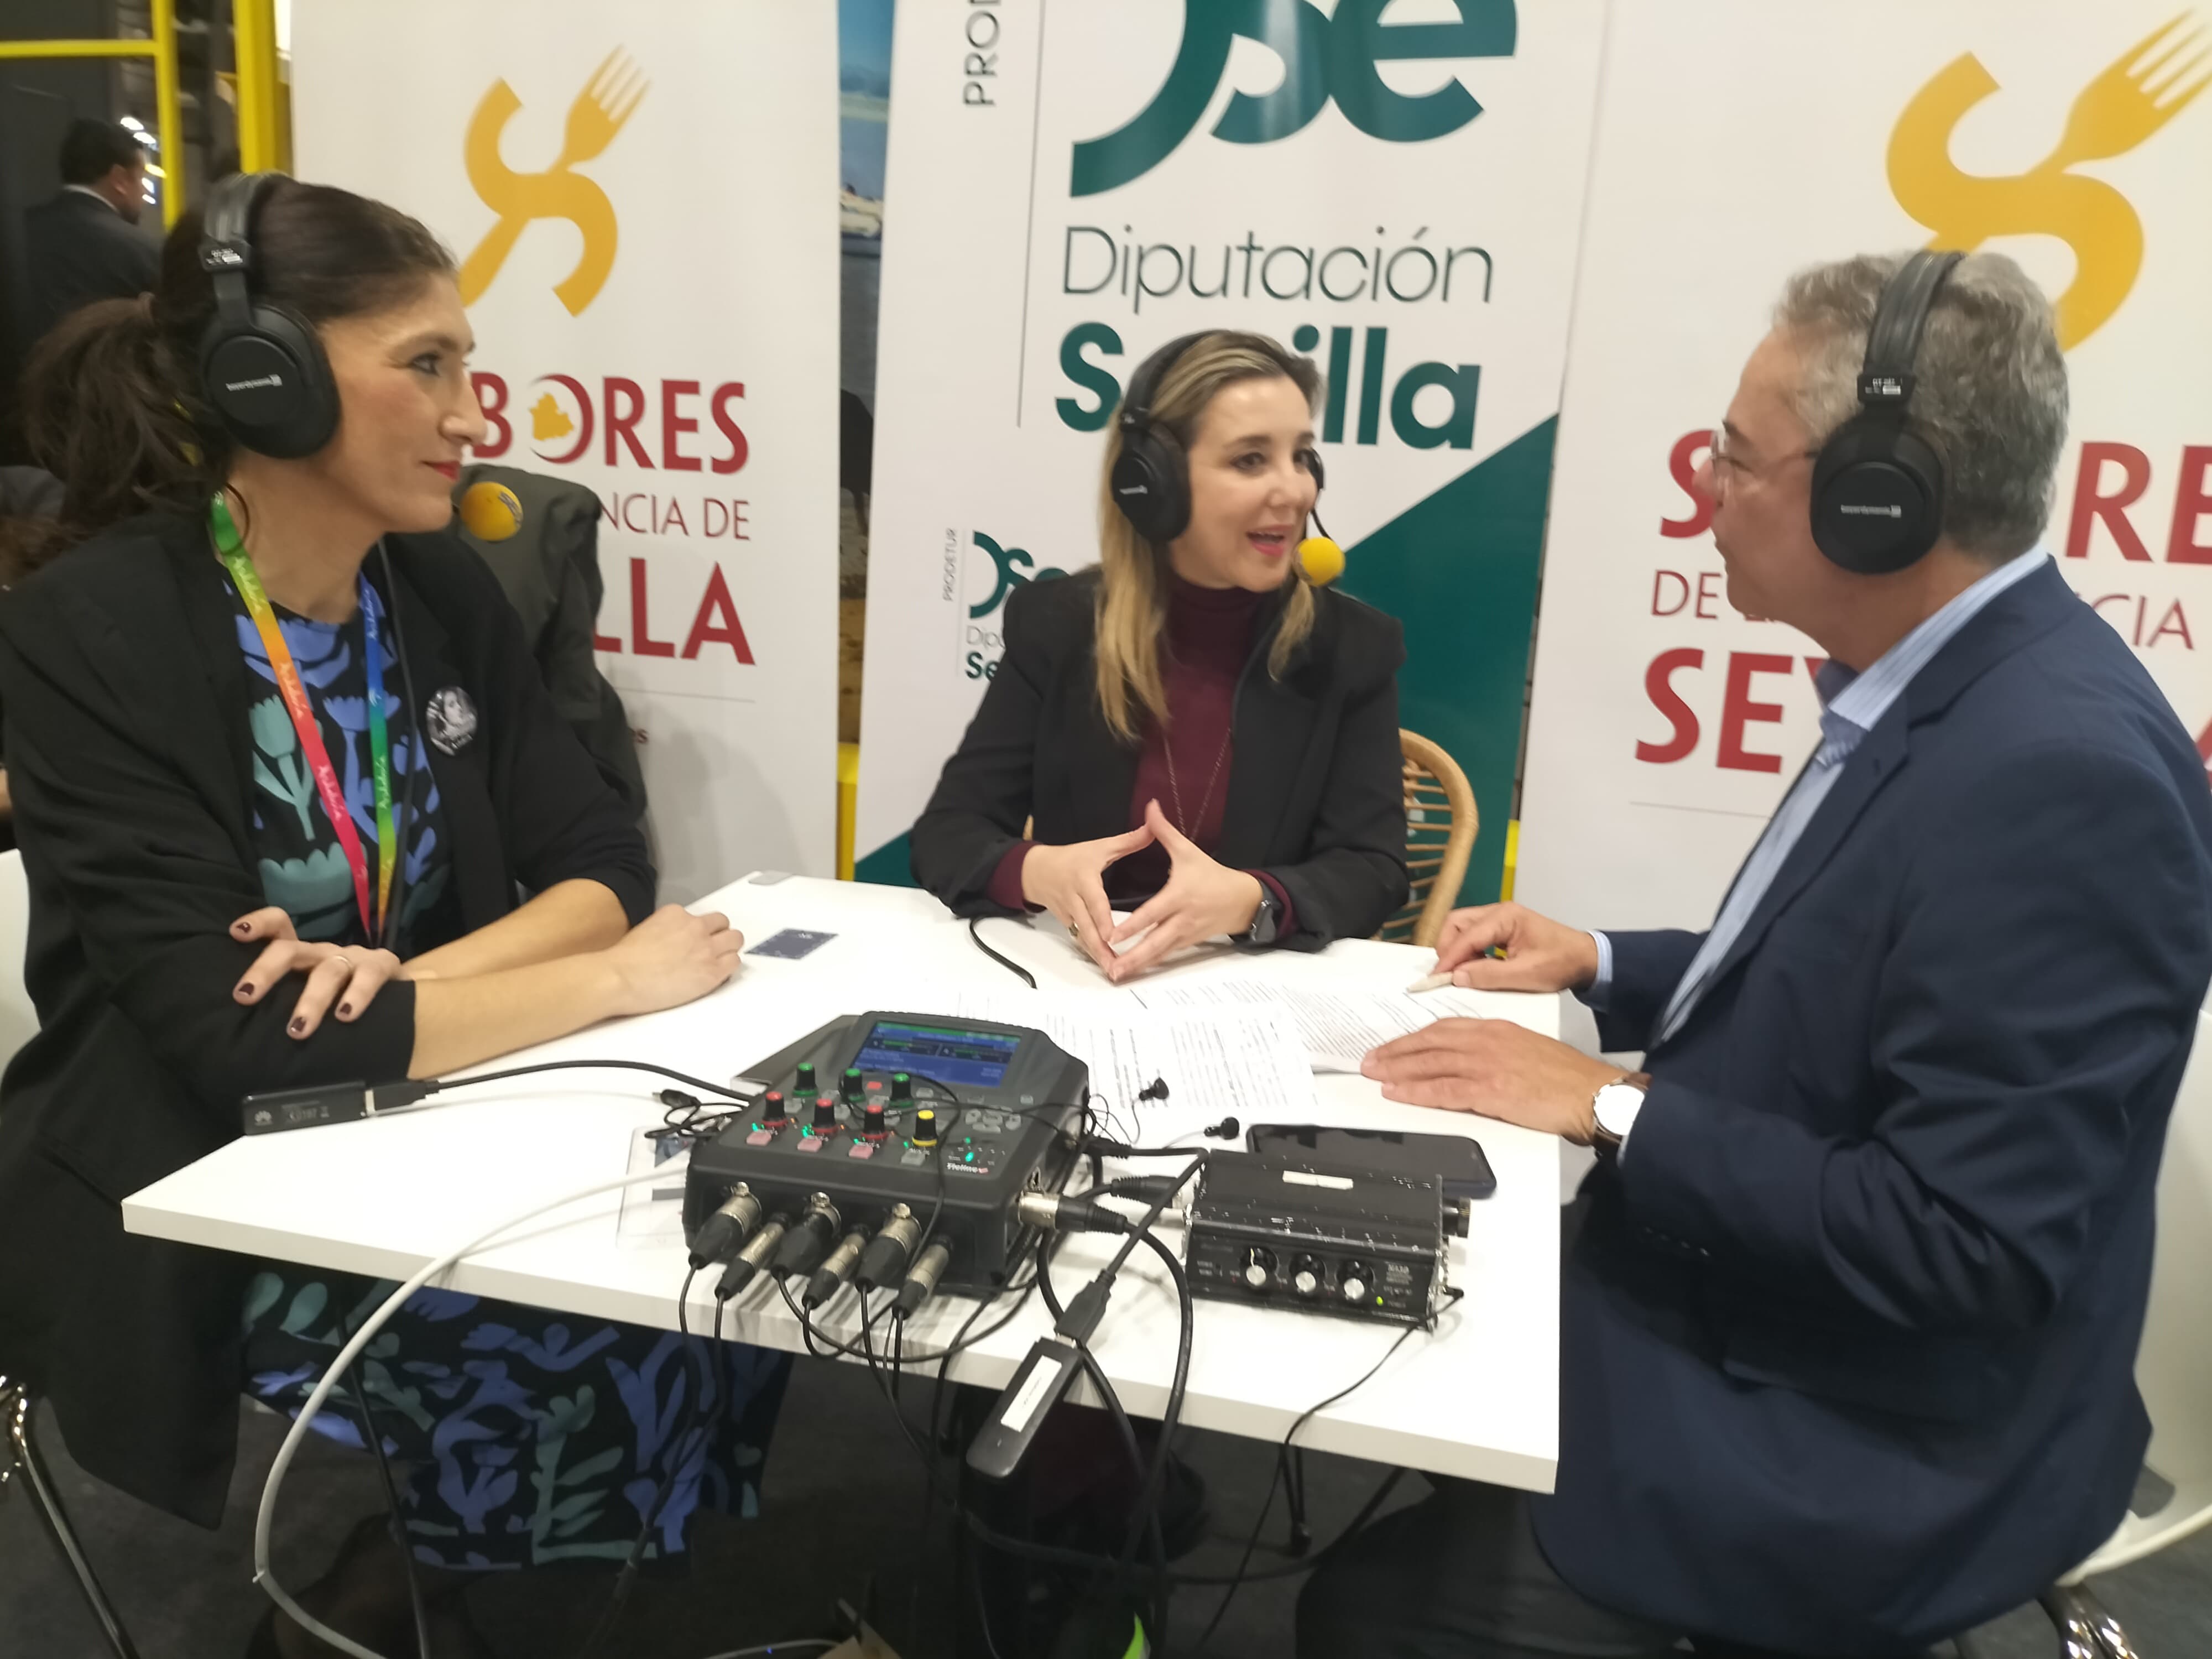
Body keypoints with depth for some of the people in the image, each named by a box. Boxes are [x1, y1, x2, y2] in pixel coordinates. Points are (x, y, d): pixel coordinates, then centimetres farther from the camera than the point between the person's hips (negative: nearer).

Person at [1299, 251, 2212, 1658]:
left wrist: (1609, 1106, -22)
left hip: (1850, 1455, -8)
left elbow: (1955, 1245, -27)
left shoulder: (2061, 770, -28)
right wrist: (1603, 966, 4)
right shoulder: (1941, 690, 2)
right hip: (1752, 1323, 9)